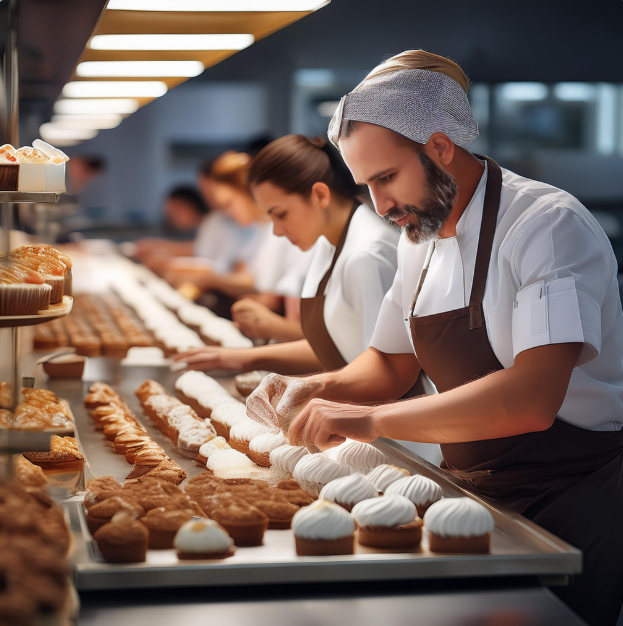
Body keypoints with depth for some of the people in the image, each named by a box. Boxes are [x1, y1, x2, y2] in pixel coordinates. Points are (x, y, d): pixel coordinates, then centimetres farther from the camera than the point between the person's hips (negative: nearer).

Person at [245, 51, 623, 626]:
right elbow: (392, 365, 20)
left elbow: (533, 397, -30)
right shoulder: (421, 240, 8)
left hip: (577, 491, -6)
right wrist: (315, 390, -1)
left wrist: (370, 420, -31)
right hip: (475, 492, 7)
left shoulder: (549, 224, -18)